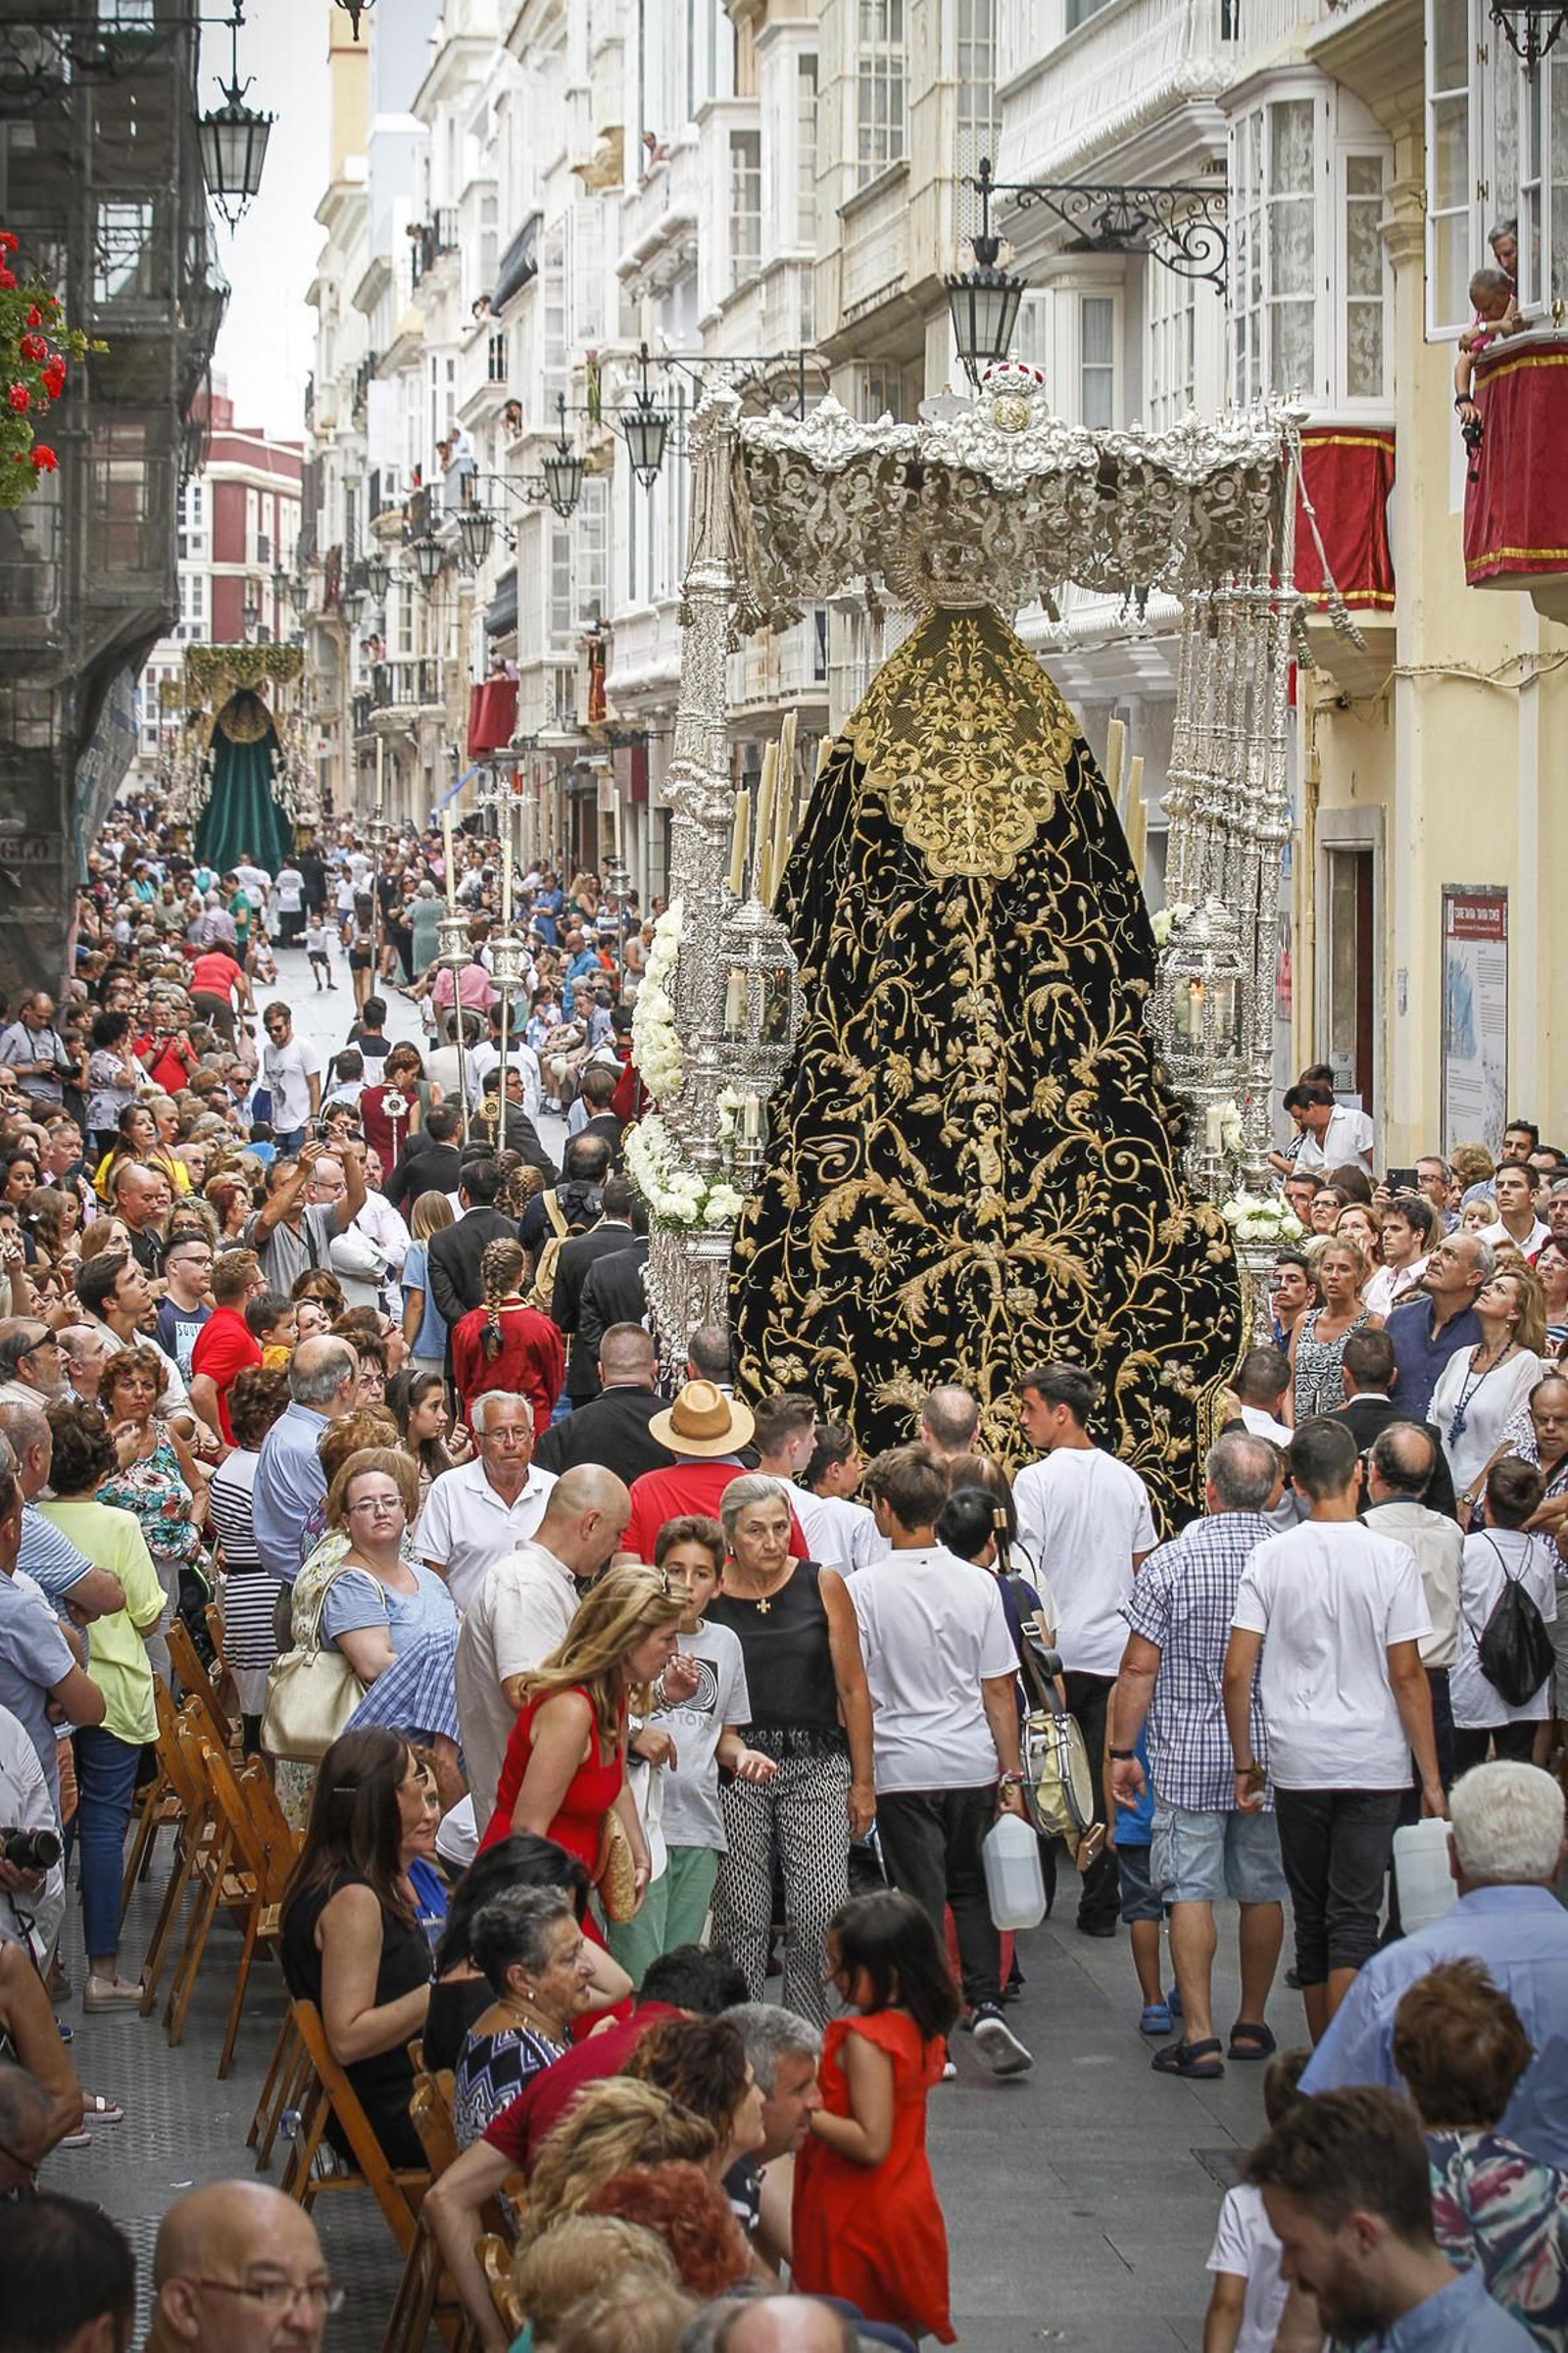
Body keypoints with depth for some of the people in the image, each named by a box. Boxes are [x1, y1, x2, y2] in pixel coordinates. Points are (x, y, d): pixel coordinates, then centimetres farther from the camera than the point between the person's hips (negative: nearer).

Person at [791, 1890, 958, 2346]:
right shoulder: (921, 2029, 2)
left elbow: (871, 2143, -28)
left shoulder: (864, 2042, -25)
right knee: (898, 2338, 18)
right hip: (905, 2211, 9)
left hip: (856, 2223, -9)